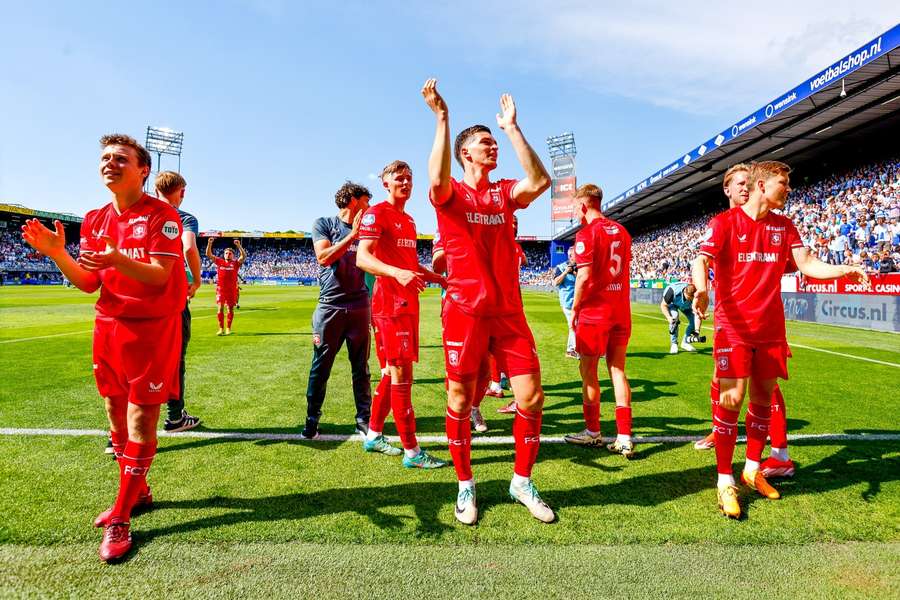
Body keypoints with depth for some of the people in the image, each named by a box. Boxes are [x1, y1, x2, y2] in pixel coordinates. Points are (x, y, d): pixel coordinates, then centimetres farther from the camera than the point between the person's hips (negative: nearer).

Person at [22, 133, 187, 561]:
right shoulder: (95, 220, 10)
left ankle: (120, 517, 5)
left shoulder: (162, 214, -9)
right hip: (108, 326, 7)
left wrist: (117, 260, -35)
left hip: (152, 328, -7)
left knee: (141, 420, -4)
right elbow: (88, 283, 6)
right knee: (116, 415, 14)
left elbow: (159, 276, -18)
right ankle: (137, 492, 33)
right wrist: (56, 253, -9)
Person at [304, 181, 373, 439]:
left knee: (361, 367, 7)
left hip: (359, 306, 4)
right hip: (330, 305, -3)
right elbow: (323, 258, -13)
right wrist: (353, 235, -13)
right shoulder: (324, 224, 4)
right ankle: (312, 420, 16)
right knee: (320, 366, 2)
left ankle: (364, 419, 15)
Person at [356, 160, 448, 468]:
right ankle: (411, 451, 2)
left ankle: (374, 436, 29)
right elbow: (362, 258, -19)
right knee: (402, 374, -6)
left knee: (393, 370, 15)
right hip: (390, 302, -9)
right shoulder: (377, 213, -7)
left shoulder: (409, 220, 20)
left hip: (408, 303, 9)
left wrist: (438, 278, 23)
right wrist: (397, 273, -35)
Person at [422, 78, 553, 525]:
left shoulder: (504, 193, 12)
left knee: (531, 397, 1)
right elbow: (436, 179, -24)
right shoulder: (449, 195, 1)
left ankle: (522, 482, 22)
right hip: (464, 311, -4)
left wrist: (513, 127, -5)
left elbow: (540, 181, -8)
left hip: (509, 311, 4)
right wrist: (441, 117, -21)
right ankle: (465, 486, 25)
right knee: (460, 401, 5)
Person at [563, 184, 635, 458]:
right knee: (618, 370, 9)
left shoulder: (586, 233, -11)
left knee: (588, 370, 7)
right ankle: (624, 438, 8)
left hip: (595, 312, -7)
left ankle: (593, 432, 18)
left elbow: (584, 276, -16)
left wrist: (574, 308, -5)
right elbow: (625, 270, 16)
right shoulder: (621, 231, 12)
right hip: (621, 311, 7)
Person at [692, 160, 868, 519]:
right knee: (731, 399, -9)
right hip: (733, 327, -6)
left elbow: (806, 264, 7)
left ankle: (752, 470, 29)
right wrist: (702, 289, -39)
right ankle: (725, 482, 3)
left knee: (763, 398, 12)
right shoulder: (724, 223, -5)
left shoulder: (784, 226, 12)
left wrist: (844, 270, -12)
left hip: (771, 328, 6)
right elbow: (701, 261, -18)